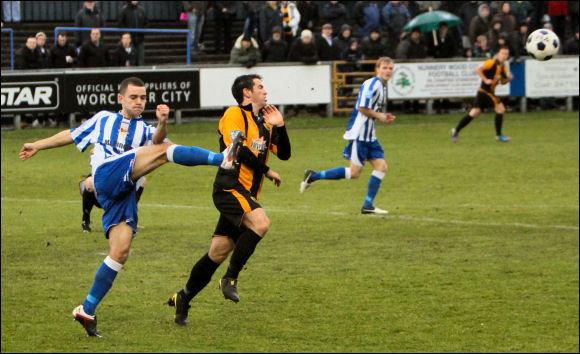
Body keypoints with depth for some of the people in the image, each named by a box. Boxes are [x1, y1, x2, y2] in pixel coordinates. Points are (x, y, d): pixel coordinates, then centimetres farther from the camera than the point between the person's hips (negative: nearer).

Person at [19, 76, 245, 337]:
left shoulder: (144, 129, 25)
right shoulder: (103, 120, 25)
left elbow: (156, 139, 0)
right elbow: (71, 135, 36)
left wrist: (162, 123, -21)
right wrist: (37, 146, 40)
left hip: (125, 193, 4)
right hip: (107, 175, -3)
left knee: (120, 251, -7)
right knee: (163, 151, -21)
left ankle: (87, 311, -1)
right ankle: (222, 159, -33)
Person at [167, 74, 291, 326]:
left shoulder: (263, 123, 23)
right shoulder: (234, 115, -2)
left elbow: (284, 153, 20)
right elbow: (235, 148, -15)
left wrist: (279, 126, 4)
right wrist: (267, 171, -9)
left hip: (247, 195, 8)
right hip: (230, 188, -8)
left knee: (218, 252, 5)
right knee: (261, 222, -31)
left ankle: (183, 299, 17)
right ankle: (230, 278, -20)